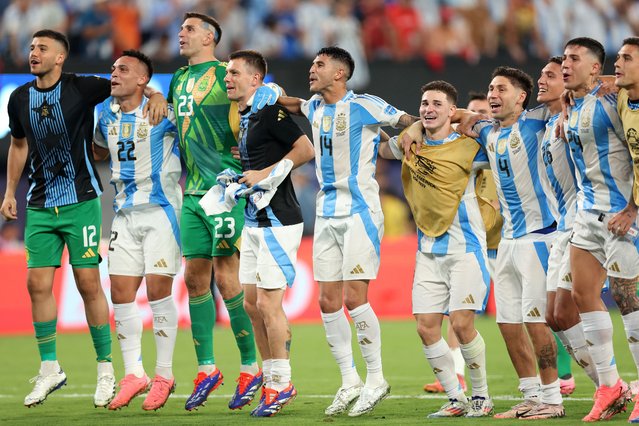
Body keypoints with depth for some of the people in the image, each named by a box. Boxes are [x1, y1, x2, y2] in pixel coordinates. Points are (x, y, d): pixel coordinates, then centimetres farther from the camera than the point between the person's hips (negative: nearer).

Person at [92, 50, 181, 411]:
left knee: (159, 290, -9)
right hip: (125, 212, 6)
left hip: (161, 209, -6)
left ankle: (164, 375, 2)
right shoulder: (107, 114, 10)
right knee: (121, 292, 1)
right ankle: (133, 374, 10)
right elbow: (99, 152, 28)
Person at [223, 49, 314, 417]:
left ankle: (281, 384, 1)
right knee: (252, 304, 10)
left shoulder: (270, 111, -13)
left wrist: (264, 174, -19)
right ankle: (273, 381, 18)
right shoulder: (245, 117, 14)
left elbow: (306, 150, -18)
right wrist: (239, 178, 9)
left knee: (268, 303, -8)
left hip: (277, 221, -10)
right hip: (255, 221, 10)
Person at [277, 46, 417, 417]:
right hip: (327, 213, 7)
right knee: (328, 302, 3)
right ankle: (350, 382, 13)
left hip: (360, 211, -7)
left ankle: (376, 379, 0)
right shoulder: (315, 107, 12)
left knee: (354, 298, -12)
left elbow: (409, 122, -5)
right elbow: (296, 105, 34)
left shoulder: (363, 106, -9)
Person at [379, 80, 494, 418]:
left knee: (461, 323, -14)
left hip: (465, 247, -5)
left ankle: (481, 397, 4)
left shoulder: (467, 148, -8)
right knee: (426, 327, -1)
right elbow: (380, 150, 25)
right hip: (428, 250, 5)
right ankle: (456, 400, 10)